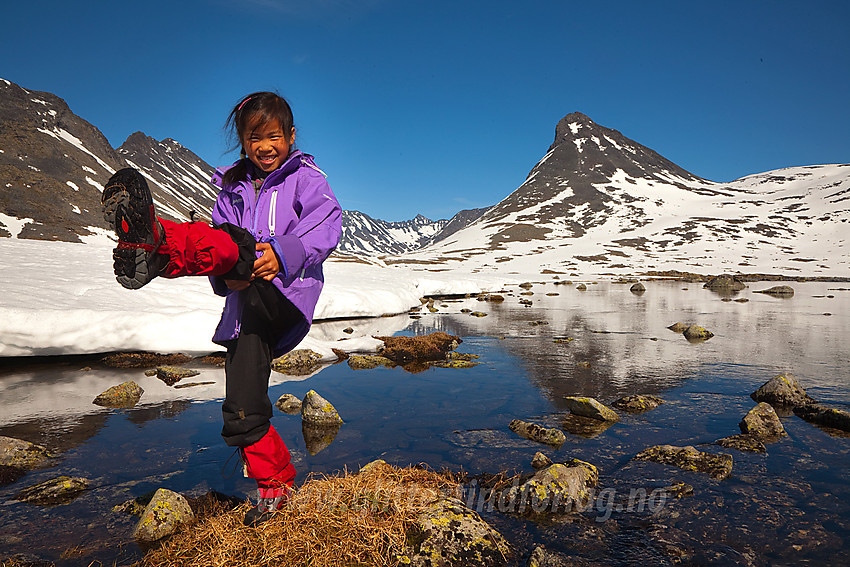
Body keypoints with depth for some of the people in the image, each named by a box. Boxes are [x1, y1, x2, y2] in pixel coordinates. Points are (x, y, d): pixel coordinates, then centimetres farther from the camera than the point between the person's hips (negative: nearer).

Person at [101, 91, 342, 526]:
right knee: (241, 413, 2)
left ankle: (157, 242, -56)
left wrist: (283, 252, -29)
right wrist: (226, 278, -9)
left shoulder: (306, 178, 8)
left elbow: (326, 224, -11)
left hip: (285, 293, -4)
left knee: (233, 249, -33)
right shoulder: (232, 189, 22)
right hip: (245, 305, 5)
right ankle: (275, 484, 15)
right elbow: (221, 235, 13)